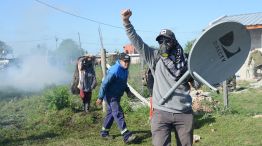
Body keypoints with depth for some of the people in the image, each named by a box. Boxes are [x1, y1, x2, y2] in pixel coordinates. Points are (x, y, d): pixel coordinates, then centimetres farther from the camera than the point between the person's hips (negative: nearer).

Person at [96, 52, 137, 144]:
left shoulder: (125, 70, 5)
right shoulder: (114, 71, -25)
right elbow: (104, 84, -23)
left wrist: (128, 91, 9)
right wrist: (100, 98, -21)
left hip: (117, 96, 10)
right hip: (110, 96, -10)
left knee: (111, 113, 16)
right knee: (118, 114, -13)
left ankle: (104, 132, 30)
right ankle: (127, 136, -15)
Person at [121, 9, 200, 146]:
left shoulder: (184, 60, 8)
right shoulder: (155, 57, 6)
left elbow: (196, 83, 9)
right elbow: (136, 41, -2)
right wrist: (126, 21, -13)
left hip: (184, 113, 2)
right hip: (161, 113, -1)